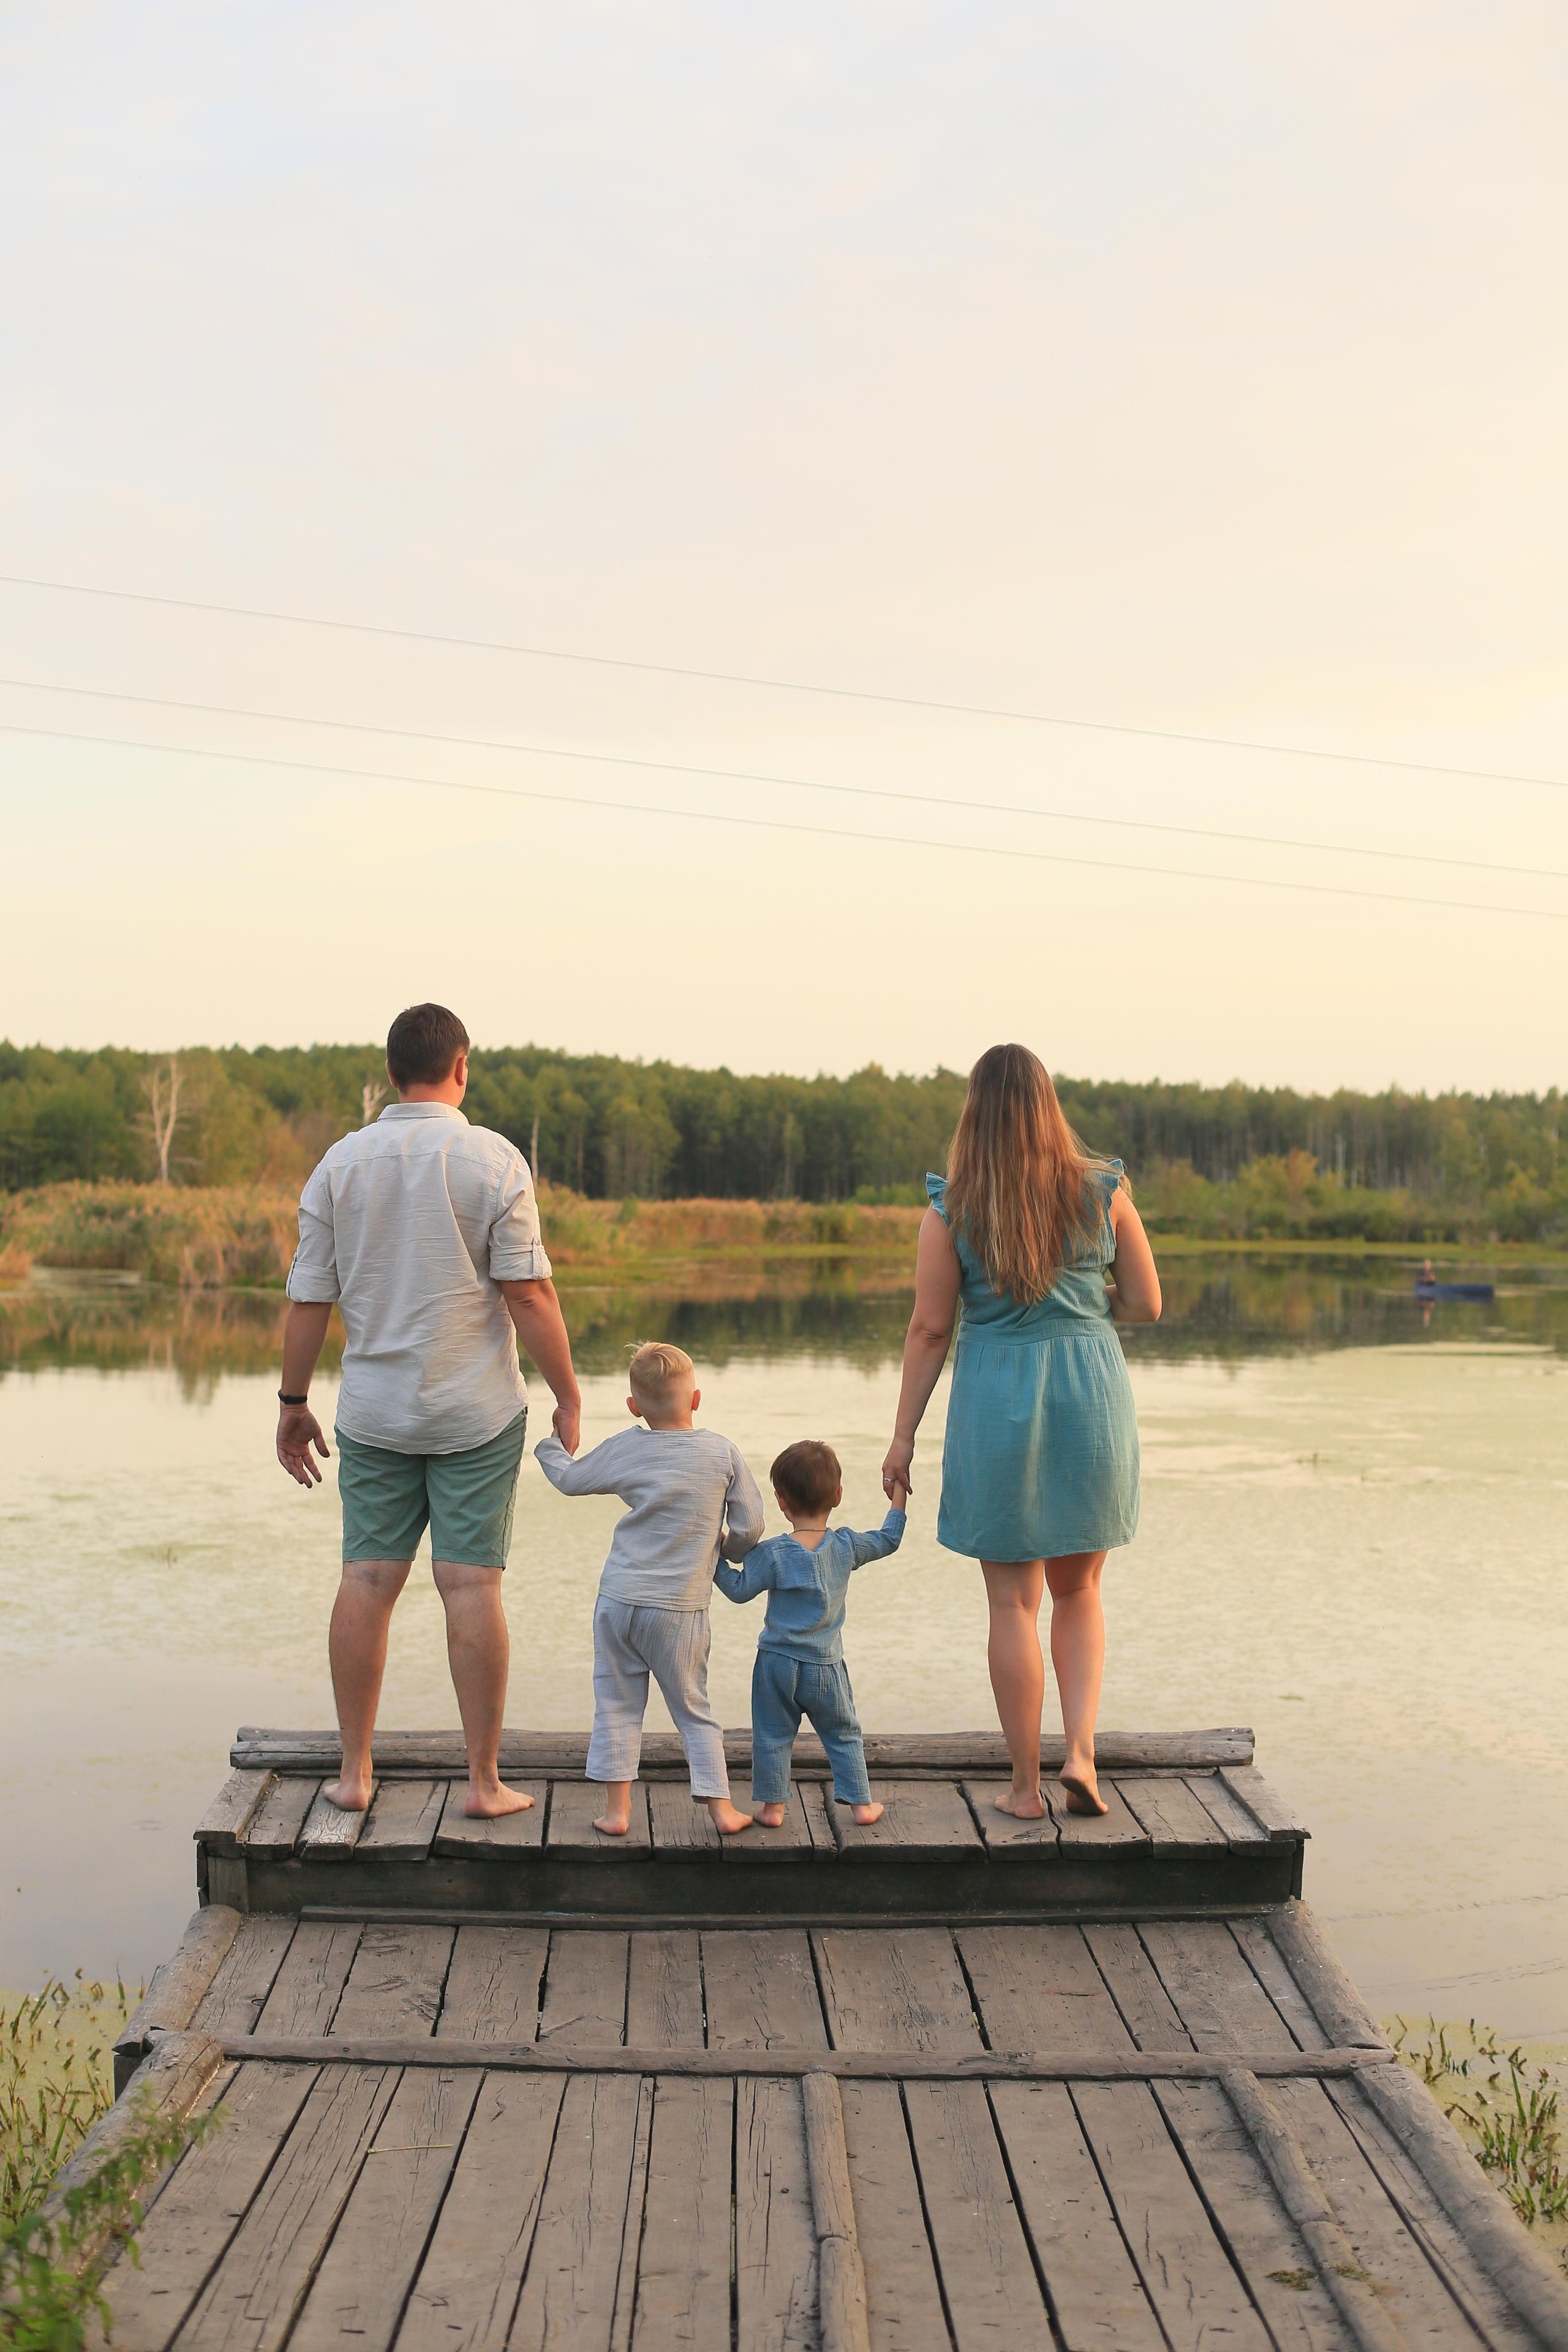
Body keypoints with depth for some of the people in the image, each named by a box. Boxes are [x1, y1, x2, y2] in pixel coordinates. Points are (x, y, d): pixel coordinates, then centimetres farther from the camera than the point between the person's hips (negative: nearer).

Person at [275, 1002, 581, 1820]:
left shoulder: (341, 1162, 2)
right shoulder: (493, 1161, -8)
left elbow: (309, 1299, 3)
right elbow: (528, 1294, -11)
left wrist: (293, 1401, 12)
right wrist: (568, 1397, -4)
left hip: (373, 1411, 3)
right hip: (477, 1413, -3)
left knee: (367, 1581, 8)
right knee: (471, 1585, 0)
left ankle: (354, 1772, 15)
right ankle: (484, 1779, 6)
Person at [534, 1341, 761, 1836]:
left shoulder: (624, 1448, 1)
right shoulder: (723, 1452, -1)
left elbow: (571, 1479, 15)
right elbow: (749, 1526, 1)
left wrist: (550, 1446, 36)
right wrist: (728, 1550, 23)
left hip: (618, 1600, 0)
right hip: (680, 1610, 0)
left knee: (617, 1706, 10)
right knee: (694, 1710, 11)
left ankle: (616, 1809, 11)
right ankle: (721, 1808, 8)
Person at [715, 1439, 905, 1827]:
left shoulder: (773, 1554, -14)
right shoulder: (846, 1546, -6)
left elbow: (740, 1589, -9)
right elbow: (887, 1541, 9)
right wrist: (898, 1500, 20)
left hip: (776, 1662, -2)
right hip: (826, 1667, 2)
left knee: (772, 1737, 10)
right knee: (844, 1736, 17)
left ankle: (772, 1806, 14)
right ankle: (860, 1803, 18)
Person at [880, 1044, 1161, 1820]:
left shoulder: (951, 1212, -5)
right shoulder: (1104, 1192, -1)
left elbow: (929, 1331, -4)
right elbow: (1147, 1304, 3)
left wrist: (903, 1437, 3)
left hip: (997, 1405, -2)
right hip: (1091, 1396, 2)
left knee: (1013, 1604, 7)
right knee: (1078, 1590, 19)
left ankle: (1025, 1785, 14)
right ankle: (1081, 1749, 5)